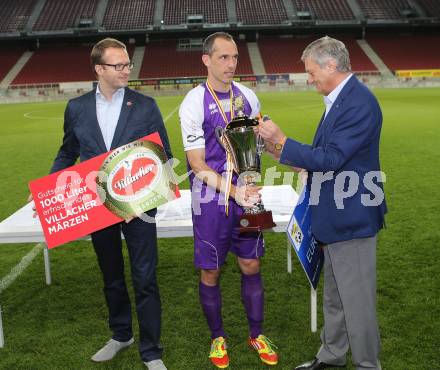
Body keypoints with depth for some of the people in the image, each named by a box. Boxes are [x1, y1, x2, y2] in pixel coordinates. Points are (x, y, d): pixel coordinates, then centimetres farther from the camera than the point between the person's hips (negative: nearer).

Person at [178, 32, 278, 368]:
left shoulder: (246, 96, 1)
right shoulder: (194, 104, -13)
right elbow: (197, 165, -15)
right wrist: (234, 191, -24)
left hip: (246, 193, 4)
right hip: (211, 200, -4)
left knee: (251, 267, 11)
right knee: (211, 273, 8)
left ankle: (256, 335, 30)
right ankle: (217, 338, 30)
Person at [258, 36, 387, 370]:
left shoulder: (359, 103, -22)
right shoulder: (340, 99, 10)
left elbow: (331, 158, -25)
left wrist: (281, 142, -20)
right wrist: (290, 156, 5)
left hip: (351, 217, -10)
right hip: (335, 215, 10)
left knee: (357, 299, 4)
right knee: (334, 296, 23)